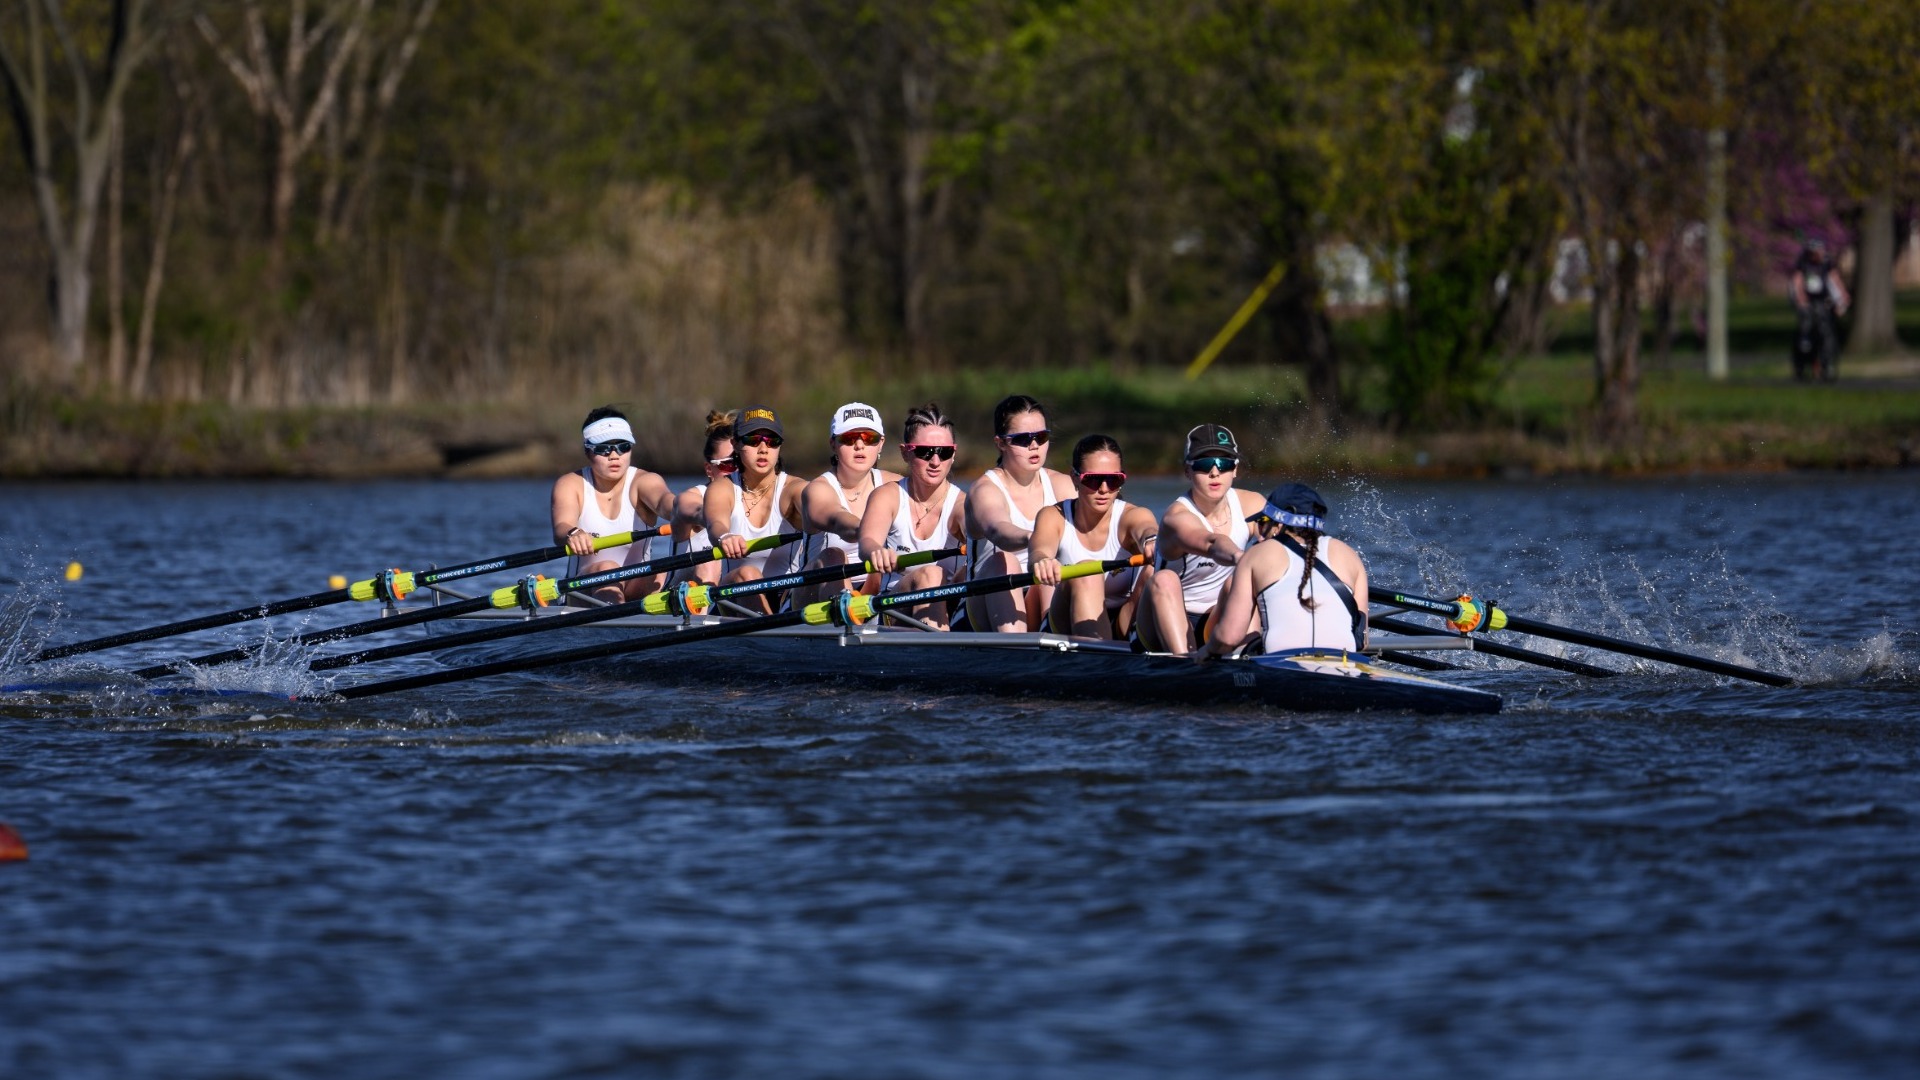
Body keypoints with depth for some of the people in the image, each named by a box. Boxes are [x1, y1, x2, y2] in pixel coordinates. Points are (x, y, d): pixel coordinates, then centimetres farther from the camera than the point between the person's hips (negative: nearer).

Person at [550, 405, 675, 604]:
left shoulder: (644, 481, -1)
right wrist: (573, 534, -49)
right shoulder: (571, 485, -1)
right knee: (607, 569, -32)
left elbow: (663, 499, -26)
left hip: (637, 588, 1)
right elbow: (561, 527, -21)